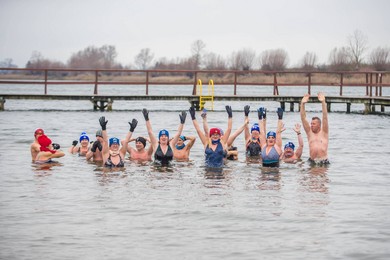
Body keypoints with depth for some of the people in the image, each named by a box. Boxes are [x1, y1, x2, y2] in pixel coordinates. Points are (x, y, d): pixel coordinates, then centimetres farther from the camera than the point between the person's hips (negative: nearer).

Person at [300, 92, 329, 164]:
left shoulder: (324, 132, 9)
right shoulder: (309, 133, 15)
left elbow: (325, 118, 0)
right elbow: (303, 118, 9)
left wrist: (323, 102, -9)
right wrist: (302, 104, 0)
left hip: (323, 161, -2)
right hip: (312, 161, 2)